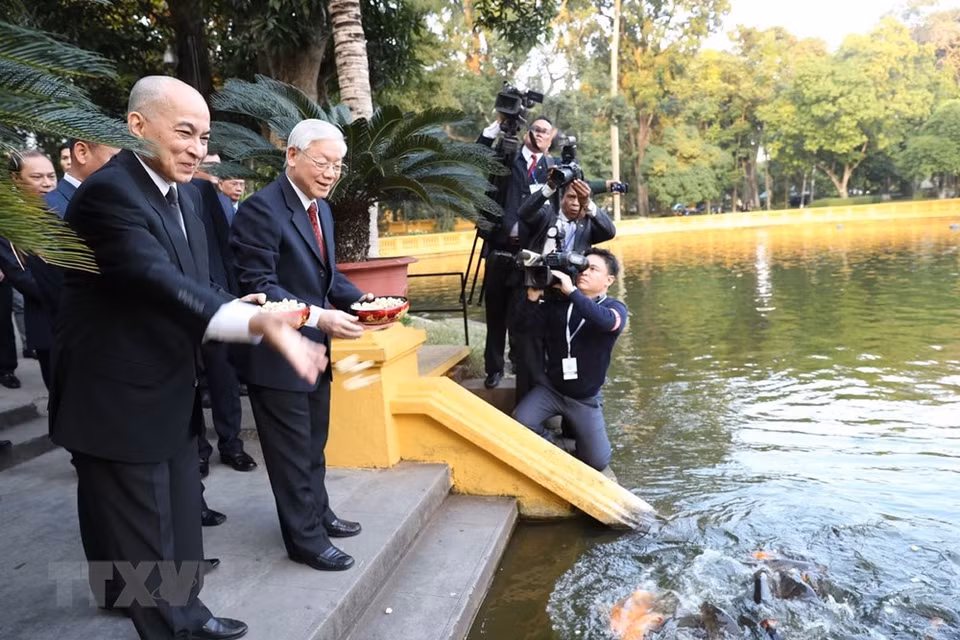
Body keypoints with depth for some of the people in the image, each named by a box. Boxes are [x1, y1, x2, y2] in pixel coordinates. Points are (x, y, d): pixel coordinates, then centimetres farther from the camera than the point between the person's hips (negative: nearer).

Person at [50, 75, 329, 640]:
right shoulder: (109, 192, -23)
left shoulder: (179, 195, 8)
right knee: (145, 541, 6)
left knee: (182, 523, 24)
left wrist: (235, 308, -4)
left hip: (171, 397, 10)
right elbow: (158, 280, -38)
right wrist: (260, 323, -51)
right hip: (120, 403, -9)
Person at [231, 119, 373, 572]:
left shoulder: (320, 208, 10)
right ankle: (305, 538, 20)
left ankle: (317, 513, 40)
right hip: (277, 352, -9)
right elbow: (257, 285, -23)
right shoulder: (261, 209, -19)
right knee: (292, 449, 5)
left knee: (314, 441, 22)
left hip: (313, 348, 9)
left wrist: (359, 299, -3)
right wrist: (317, 316, -31)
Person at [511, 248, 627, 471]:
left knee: (597, 461, -5)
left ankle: (576, 433, 28)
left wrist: (571, 291, -37)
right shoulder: (557, 302, 0)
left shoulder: (615, 308, -8)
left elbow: (607, 321, -33)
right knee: (519, 423, -23)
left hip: (585, 399, -1)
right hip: (551, 388, 2)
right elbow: (527, 325, -8)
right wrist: (533, 296, -26)